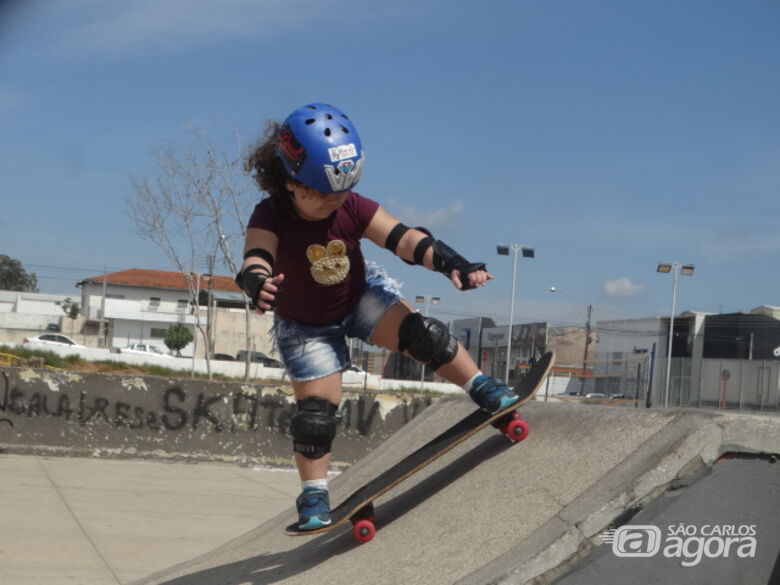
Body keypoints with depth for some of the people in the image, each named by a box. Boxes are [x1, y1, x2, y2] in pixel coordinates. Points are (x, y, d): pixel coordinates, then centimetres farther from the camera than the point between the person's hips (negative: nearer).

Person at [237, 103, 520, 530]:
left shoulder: (352, 208, -22)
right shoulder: (270, 218, -29)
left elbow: (403, 238, -31)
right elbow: (255, 259, -47)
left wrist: (453, 263, -48)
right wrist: (257, 283, -73)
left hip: (362, 295, 2)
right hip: (306, 325, -2)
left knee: (421, 334, -23)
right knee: (315, 414, -7)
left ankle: (483, 389, -7)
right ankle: (314, 497, 9)